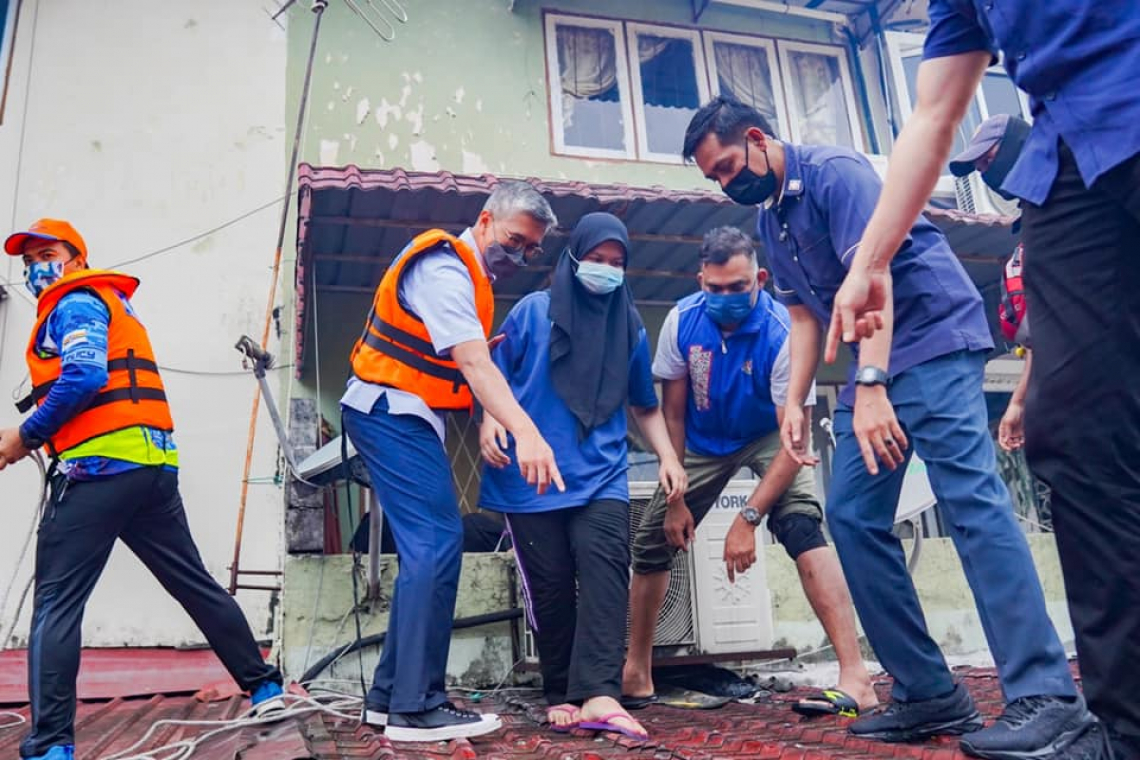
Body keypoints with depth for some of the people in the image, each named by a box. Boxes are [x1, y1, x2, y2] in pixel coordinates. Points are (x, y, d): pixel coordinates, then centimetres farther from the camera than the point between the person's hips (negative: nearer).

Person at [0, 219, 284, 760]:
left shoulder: (75, 304, 1)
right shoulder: (112, 306, 29)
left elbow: (84, 378, -16)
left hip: (101, 465, -9)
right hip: (153, 463, 9)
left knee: (56, 602, -5)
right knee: (194, 583, 13)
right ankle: (264, 686, 18)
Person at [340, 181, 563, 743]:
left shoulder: (464, 273, 16)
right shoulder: (444, 269, -16)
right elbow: (475, 365, -30)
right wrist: (526, 433, -39)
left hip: (402, 415, 10)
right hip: (392, 412, -10)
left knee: (426, 548, 9)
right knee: (438, 543, -14)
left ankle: (390, 694, 16)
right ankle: (416, 708, -9)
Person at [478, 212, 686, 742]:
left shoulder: (629, 326, 13)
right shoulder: (534, 311, 5)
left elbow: (645, 406, 21)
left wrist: (668, 455, 7)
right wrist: (489, 421, -12)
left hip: (601, 476, 2)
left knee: (605, 570, -17)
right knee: (549, 588, 2)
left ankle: (598, 696, -20)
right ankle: (561, 695, 16)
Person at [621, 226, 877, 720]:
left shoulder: (781, 334, -29)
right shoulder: (682, 321, -19)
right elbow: (673, 413, -9)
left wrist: (747, 519, -34)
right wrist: (675, 498, -10)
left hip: (768, 438, -3)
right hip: (703, 443, 4)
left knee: (801, 528, -30)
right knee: (651, 543, 1)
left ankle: (855, 678, -27)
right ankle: (636, 674, 20)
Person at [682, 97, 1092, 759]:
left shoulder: (835, 172, -11)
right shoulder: (770, 219, 14)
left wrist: (869, 388, -28)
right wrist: (794, 402, 6)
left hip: (934, 339, -9)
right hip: (871, 364, 9)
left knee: (971, 498, -18)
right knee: (853, 518, 0)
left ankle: (1046, 695, -14)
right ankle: (929, 693, 5)